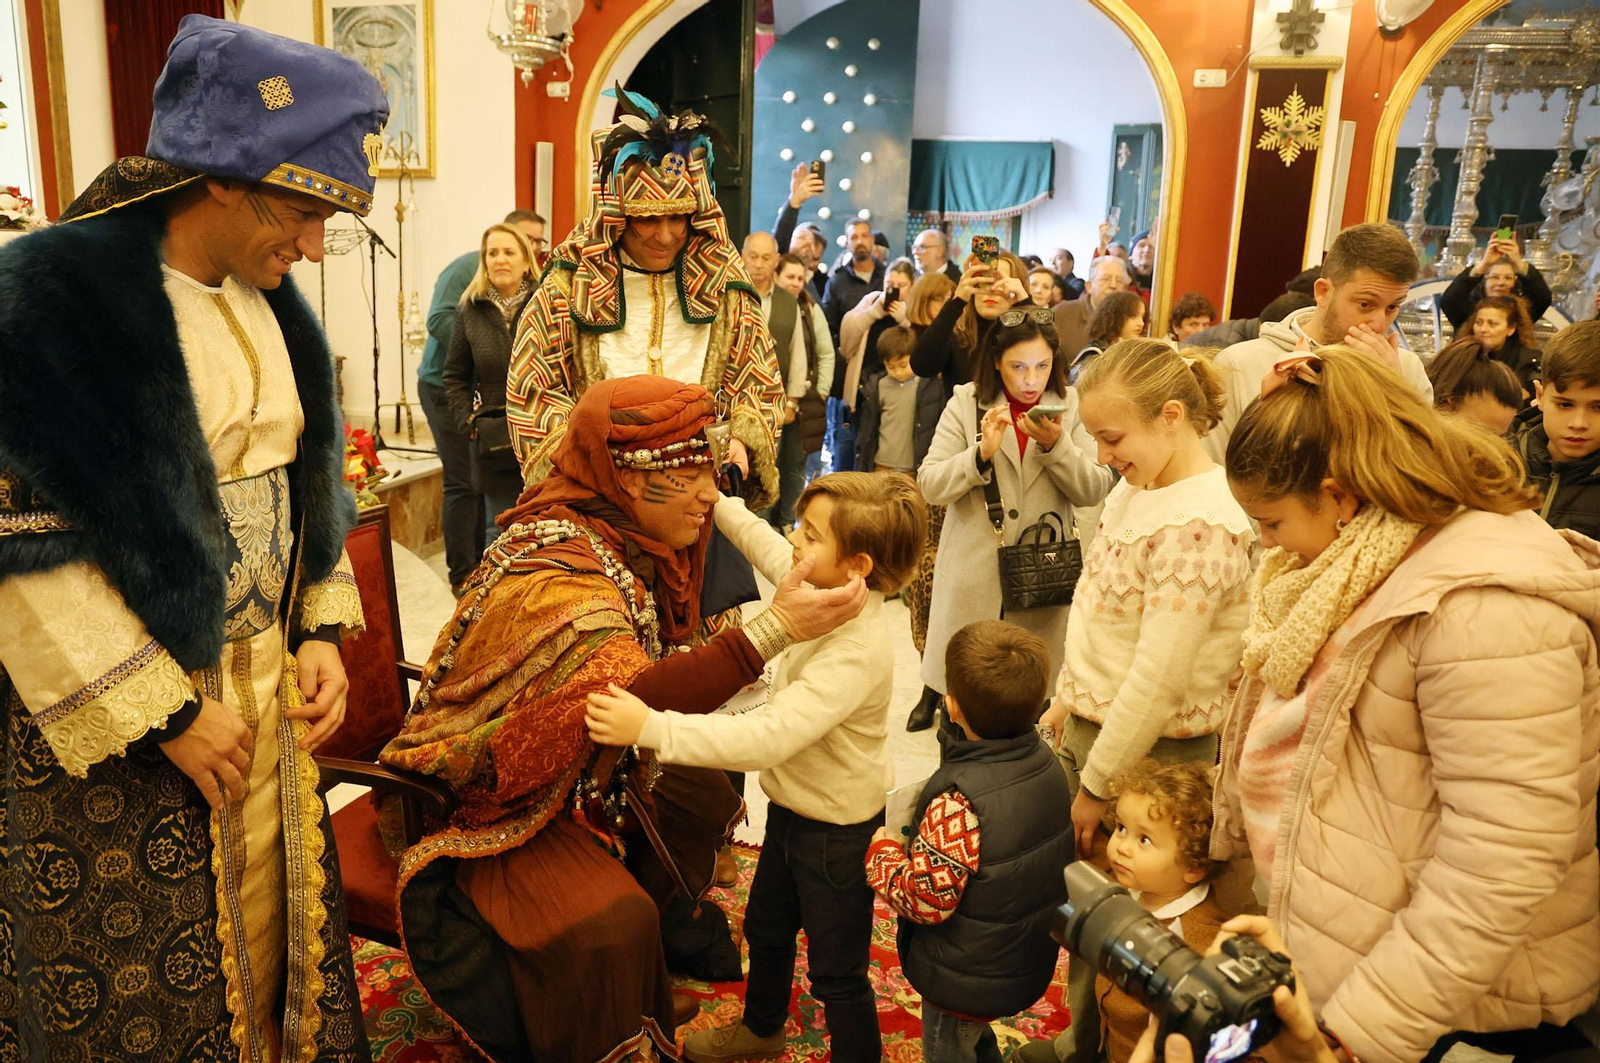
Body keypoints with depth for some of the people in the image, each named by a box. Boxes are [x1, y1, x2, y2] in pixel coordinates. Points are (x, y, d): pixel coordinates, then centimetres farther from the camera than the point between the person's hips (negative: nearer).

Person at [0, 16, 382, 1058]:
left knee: (271, 929, 17)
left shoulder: (270, 307, 6)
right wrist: (163, 713, -16)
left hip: (267, 689, 6)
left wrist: (323, 632, 3)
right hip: (111, 726, -6)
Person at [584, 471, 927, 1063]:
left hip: (837, 830, -9)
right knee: (765, 929, 31)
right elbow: (761, 544, 10)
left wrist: (651, 728, -49)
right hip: (791, 805, 10)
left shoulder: (856, 652, -36)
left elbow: (766, 738, -44)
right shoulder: (822, 590, -12)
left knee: (838, 974, 12)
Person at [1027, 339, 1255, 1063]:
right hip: (1092, 730, 8)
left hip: (1147, 757, -8)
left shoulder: (1199, 526, -25)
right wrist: (1066, 701, 13)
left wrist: (1096, 786, -16)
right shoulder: (1135, 490, 3)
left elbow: (1156, 681, -24)